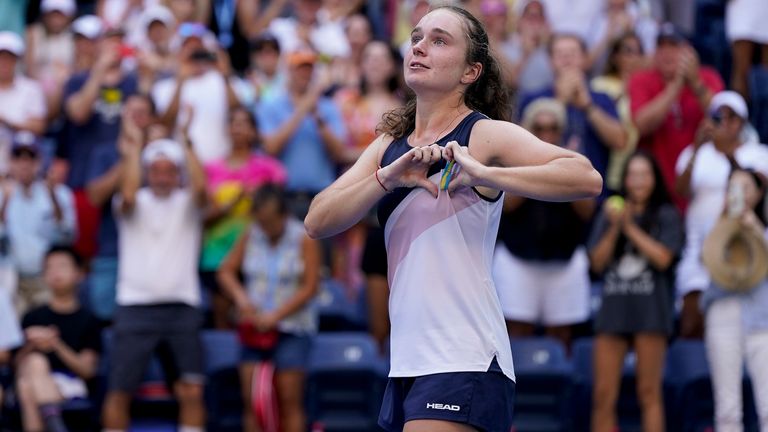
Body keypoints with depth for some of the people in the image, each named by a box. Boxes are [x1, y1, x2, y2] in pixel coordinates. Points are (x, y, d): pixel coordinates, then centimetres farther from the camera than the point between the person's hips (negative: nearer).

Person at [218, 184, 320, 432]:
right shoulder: (251, 237, 6)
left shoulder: (304, 239, -5)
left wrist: (275, 315, -15)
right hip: (255, 328, 3)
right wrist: (240, 297, -9)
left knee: (289, 401, -6)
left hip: (292, 330, -3)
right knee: (252, 398, -4)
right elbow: (226, 271, 11)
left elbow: (309, 287, -8)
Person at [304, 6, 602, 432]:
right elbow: (317, 222, 2)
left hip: (464, 367, -7)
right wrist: (388, 176, -14)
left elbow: (586, 177, -20)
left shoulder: (486, 135, -5)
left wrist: (483, 174, -28)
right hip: (407, 365, 7)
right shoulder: (389, 145, 14)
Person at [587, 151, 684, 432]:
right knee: (603, 395, 0)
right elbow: (597, 262, 6)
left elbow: (663, 257, -9)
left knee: (649, 392, -2)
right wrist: (614, 228, -6)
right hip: (613, 307, 3)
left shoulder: (666, 216, 4)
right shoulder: (610, 213, 13)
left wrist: (630, 227, -8)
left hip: (650, 311, -3)